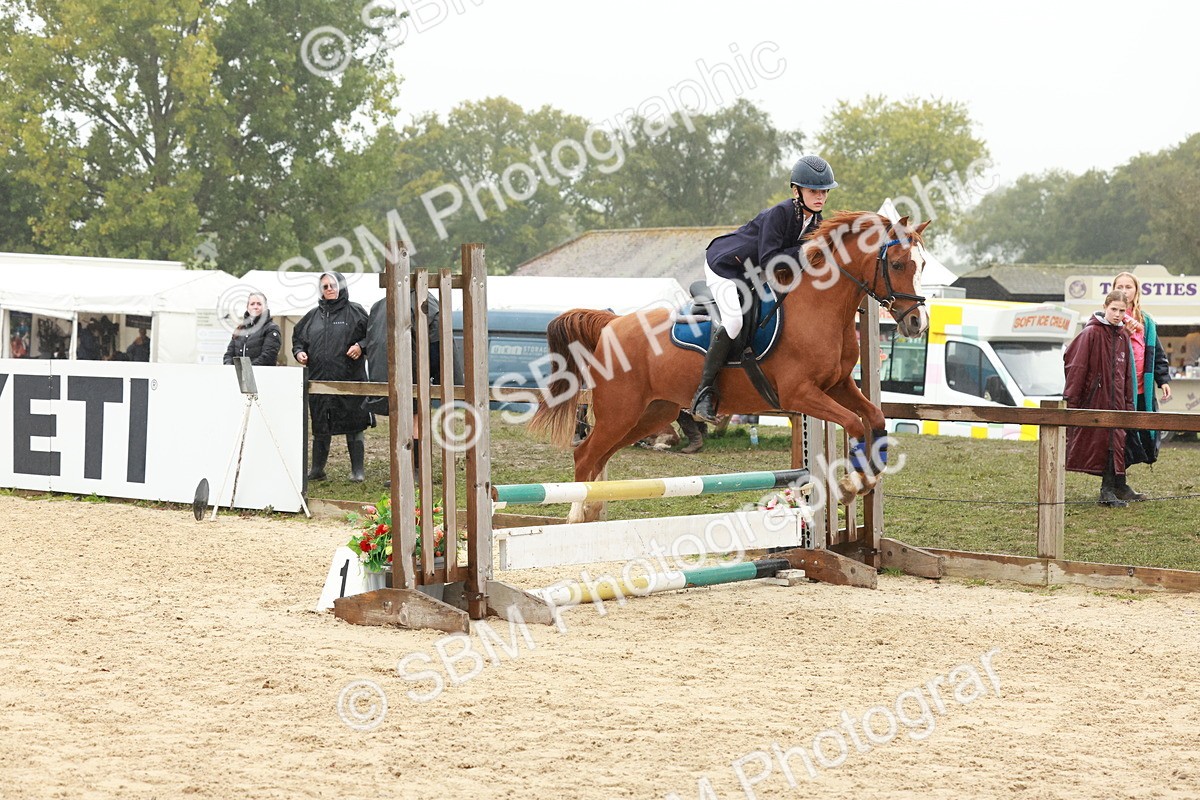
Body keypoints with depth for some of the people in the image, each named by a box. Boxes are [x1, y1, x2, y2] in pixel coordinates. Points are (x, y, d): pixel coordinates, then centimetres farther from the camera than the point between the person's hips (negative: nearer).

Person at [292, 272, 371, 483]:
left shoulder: (355, 312, 3)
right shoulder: (313, 316, 15)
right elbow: (298, 338, 24)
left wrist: (361, 346, -14)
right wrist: (299, 352, 5)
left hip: (349, 379, -4)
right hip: (319, 379, 4)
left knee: (353, 426, -1)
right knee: (320, 427, 9)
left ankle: (357, 469, 7)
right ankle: (317, 469, 17)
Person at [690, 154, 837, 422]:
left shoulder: (815, 220, -3)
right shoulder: (780, 213, -28)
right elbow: (768, 260, -31)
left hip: (754, 276, 9)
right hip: (724, 266, -9)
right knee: (734, 321, -28)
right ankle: (705, 393, -22)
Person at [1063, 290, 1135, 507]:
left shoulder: (1123, 337, 11)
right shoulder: (1091, 333, -9)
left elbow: (1127, 373, 17)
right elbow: (1077, 366, -11)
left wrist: (1128, 403, 14)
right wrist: (1071, 399, -15)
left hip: (1114, 400, 6)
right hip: (1090, 399, -6)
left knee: (1113, 443, 1)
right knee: (1079, 440, -1)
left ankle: (1108, 491, 7)